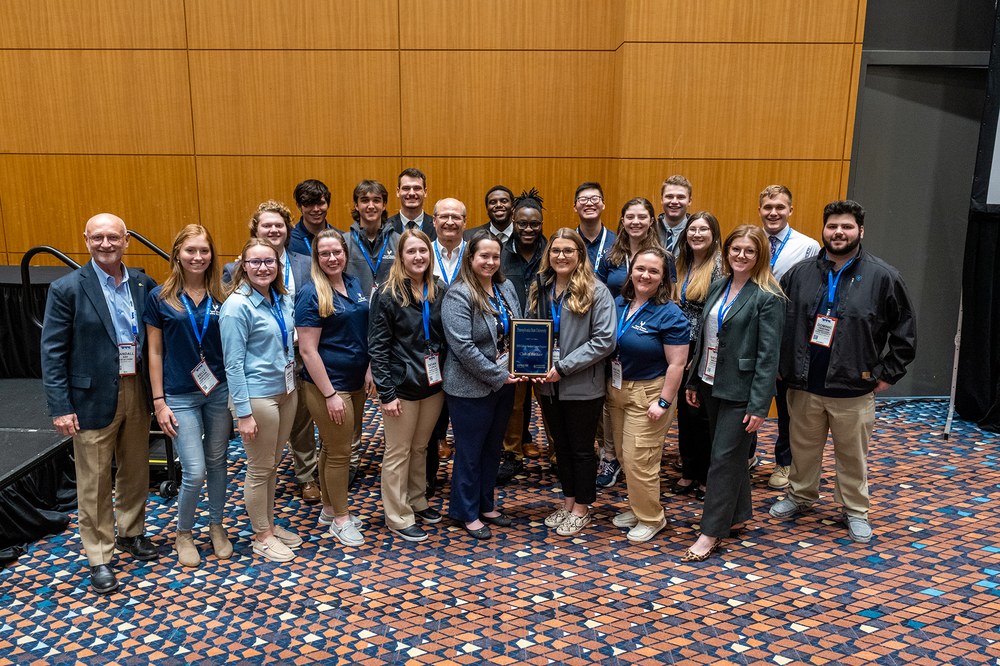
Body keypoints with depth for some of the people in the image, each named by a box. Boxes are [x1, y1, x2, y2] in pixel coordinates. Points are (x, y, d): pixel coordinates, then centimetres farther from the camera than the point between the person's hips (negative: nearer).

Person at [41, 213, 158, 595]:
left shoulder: (143, 284, 2)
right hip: (93, 398, -4)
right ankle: (99, 557, 22)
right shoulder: (67, 289, -9)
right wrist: (60, 407, -12)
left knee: (135, 471, 17)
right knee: (94, 482, 7)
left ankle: (131, 533, 38)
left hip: (137, 391, 4)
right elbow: (52, 353, -8)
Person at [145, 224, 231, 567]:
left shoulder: (220, 297, 1)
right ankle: (183, 534, 22)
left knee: (218, 463, 13)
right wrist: (159, 402, -5)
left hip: (220, 391, 3)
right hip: (181, 397, -2)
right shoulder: (160, 297, -5)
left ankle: (216, 526, 33)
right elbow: (155, 352, -2)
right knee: (194, 472, -4)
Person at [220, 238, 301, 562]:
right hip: (258, 396, -6)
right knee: (259, 469, 7)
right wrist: (243, 413, -17)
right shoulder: (237, 305, -15)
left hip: (286, 390, 7)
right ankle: (262, 536, 23)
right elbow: (233, 363, -16)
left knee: (272, 465, 18)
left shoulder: (283, 299, 4)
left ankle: (270, 524, 34)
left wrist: (292, 383, 14)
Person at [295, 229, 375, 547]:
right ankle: (340, 518, 21)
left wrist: (369, 371, 5)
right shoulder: (311, 294, -14)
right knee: (339, 452, 3)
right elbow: (307, 350, -17)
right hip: (327, 385, -7)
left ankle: (329, 509, 34)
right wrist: (330, 394, -18)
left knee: (334, 448, 19)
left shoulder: (354, 284, 6)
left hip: (355, 383, 7)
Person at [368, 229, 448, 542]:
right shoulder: (387, 294, -11)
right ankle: (398, 517, 21)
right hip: (402, 386, -5)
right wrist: (386, 393, -15)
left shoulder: (440, 291, 3)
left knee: (420, 448, 19)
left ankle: (417, 502, 37)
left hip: (433, 384, 5)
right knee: (398, 452, 7)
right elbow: (377, 346, -12)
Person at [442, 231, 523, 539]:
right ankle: (468, 513, 24)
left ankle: (486, 505, 35)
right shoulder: (458, 295, -17)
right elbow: (463, 347, -23)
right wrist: (498, 375, -18)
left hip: (503, 384, 7)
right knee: (470, 452, 8)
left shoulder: (506, 287, 5)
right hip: (471, 388, -7)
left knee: (493, 447, 19)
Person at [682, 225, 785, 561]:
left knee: (725, 459, -1)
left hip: (740, 391, -7)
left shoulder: (768, 298, -13)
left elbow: (768, 355, -16)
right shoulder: (718, 287, 8)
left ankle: (711, 533, 9)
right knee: (732, 455, 18)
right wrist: (693, 381, 12)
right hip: (711, 385, 7)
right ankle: (737, 517, 33)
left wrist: (759, 405, -18)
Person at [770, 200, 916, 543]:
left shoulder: (882, 277, -5)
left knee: (853, 454, 11)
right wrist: (780, 366, 4)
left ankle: (856, 511, 28)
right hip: (804, 386, 2)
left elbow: (905, 330, 1)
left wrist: (887, 373, -1)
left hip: (853, 389, -2)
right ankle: (800, 496, 37)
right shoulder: (799, 273, 1)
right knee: (803, 448, 17)